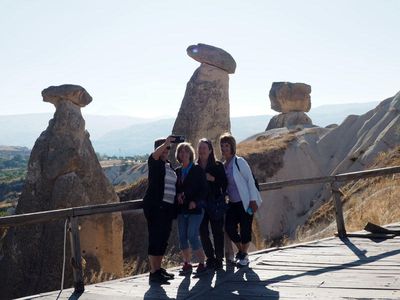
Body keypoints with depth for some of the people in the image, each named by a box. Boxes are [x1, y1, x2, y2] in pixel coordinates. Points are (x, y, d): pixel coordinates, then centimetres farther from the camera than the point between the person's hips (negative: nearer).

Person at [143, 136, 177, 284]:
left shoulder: (170, 166, 20)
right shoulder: (154, 163, -2)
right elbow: (155, 155, -26)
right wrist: (166, 142, -30)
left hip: (168, 207, 8)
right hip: (155, 206, -8)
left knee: (163, 239, 11)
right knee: (155, 238, -10)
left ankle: (158, 268, 21)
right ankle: (153, 273, -9)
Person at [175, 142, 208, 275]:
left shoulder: (197, 169, -1)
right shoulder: (177, 171, 12)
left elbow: (204, 189, -4)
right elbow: (174, 188, 17)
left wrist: (196, 201, -16)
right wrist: (178, 195, -5)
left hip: (195, 208, -5)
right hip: (182, 209, 5)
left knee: (192, 236, -13)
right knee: (182, 237, 3)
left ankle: (202, 263, -3)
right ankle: (187, 264, 14)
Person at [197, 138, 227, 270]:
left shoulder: (217, 166, -1)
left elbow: (224, 183, -5)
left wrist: (213, 179, -17)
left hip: (215, 203, -3)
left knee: (217, 232, 1)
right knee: (203, 232, 3)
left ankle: (219, 259, 10)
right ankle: (210, 258, 15)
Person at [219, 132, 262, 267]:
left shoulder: (239, 161, -11)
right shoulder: (223, 165, 9)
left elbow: (250, 180, -12)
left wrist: (253, 200, -16)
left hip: (246, 202, -6)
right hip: (233, 203, 6)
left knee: (245, 229, -2)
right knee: (229, 227, 2)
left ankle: (244, 256, 16)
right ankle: (240, 250, 26)